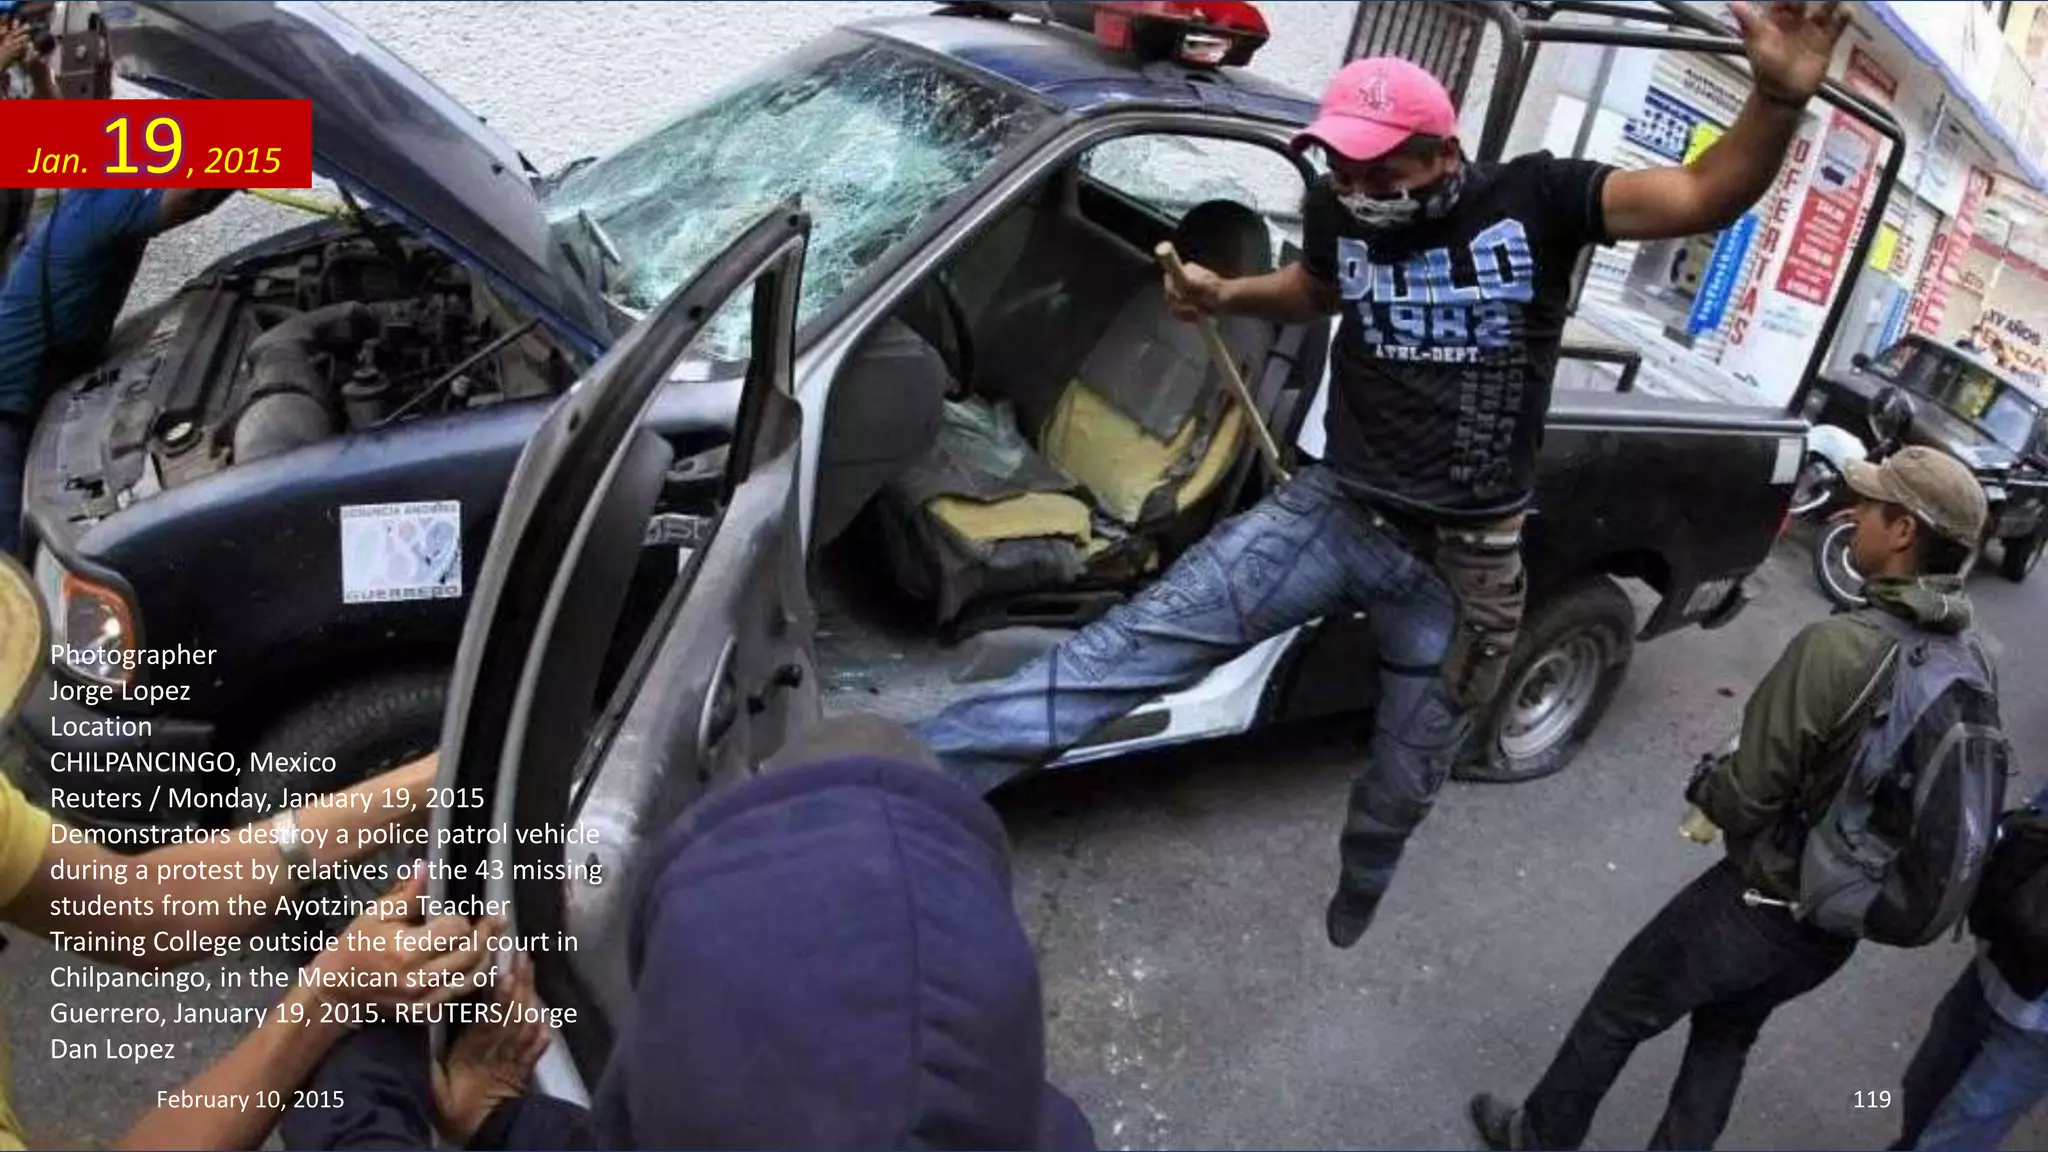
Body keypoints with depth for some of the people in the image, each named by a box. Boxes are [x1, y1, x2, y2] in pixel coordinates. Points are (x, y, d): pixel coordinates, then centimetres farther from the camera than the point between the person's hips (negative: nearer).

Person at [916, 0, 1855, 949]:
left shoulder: (1534, 197, -10)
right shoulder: (1339, 209, -2)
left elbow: (1704, 196, -15)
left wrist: (1779, 99, -34)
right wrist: (1227, 296, 2)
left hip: (1464, 557, -1)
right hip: (1337, 508, 2)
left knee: (1405, 780, 16)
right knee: (1147, 636, -15)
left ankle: (1357, 895, 49)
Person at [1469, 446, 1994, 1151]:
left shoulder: (1839, 646, -29)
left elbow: (1746, 795, -24)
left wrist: (1705, 789, -1)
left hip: (1763, 902, -6)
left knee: (1620, 1011, 15)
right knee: (1727, 1035, 28)